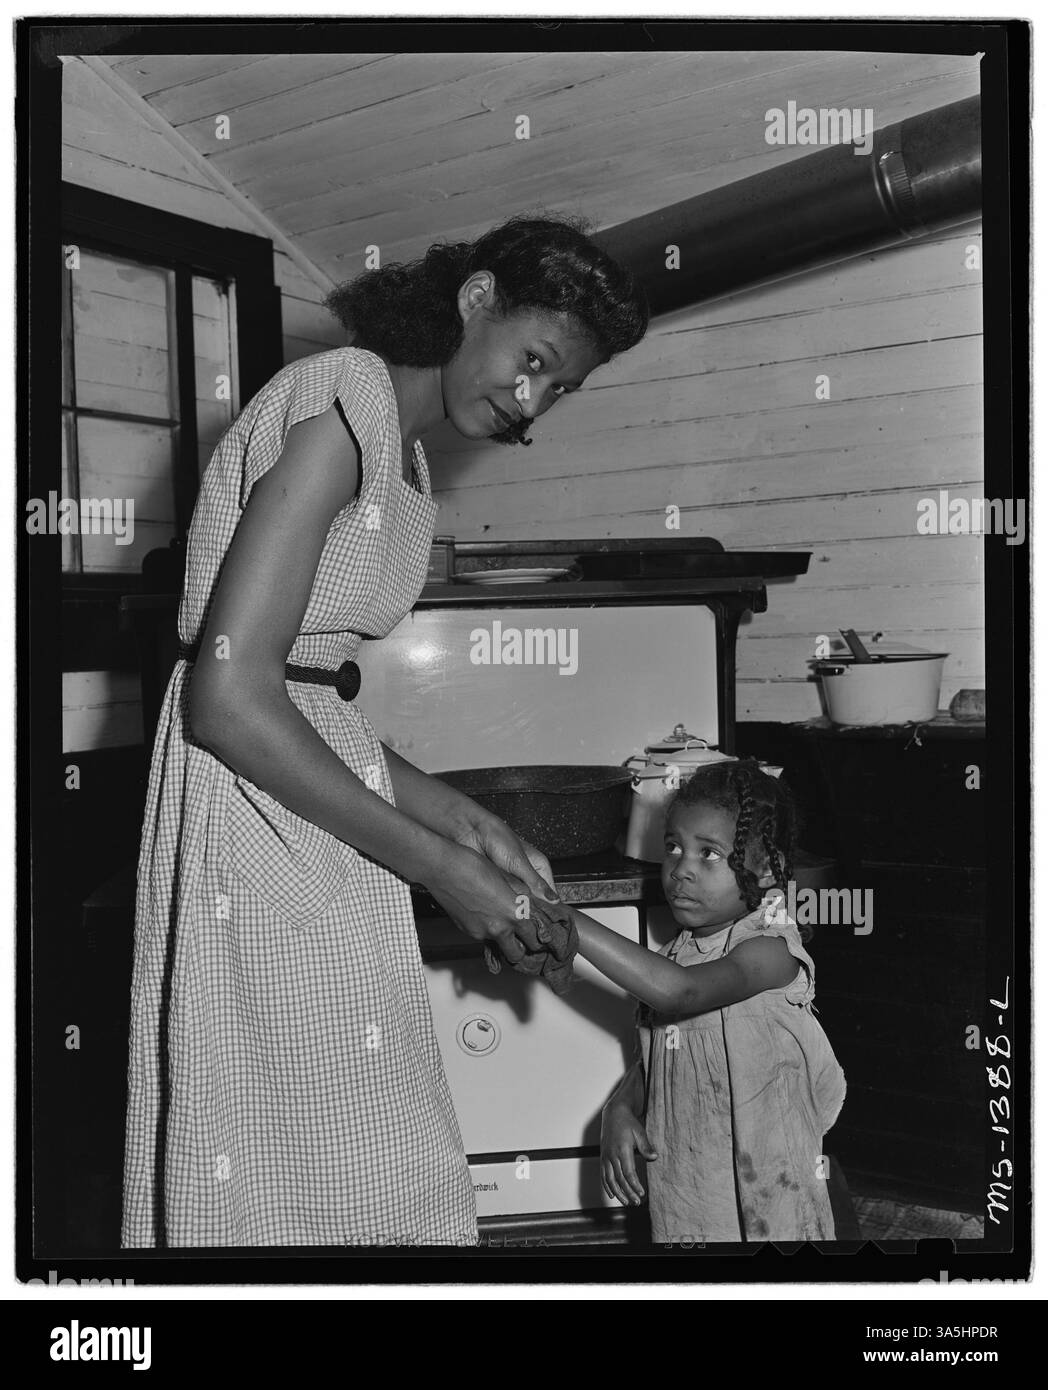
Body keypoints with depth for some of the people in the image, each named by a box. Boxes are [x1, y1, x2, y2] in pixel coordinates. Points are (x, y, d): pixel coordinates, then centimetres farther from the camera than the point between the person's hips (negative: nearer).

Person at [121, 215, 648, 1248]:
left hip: (313, 821, 10)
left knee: (368, 1170, 15)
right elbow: (231, 697, -22)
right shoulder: (342, 403, -15)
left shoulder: (405, 454, 16)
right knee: (275, 1180, 2)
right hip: (251, 817, -10)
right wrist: (434, 865, -16)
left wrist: (458, 818, 6)